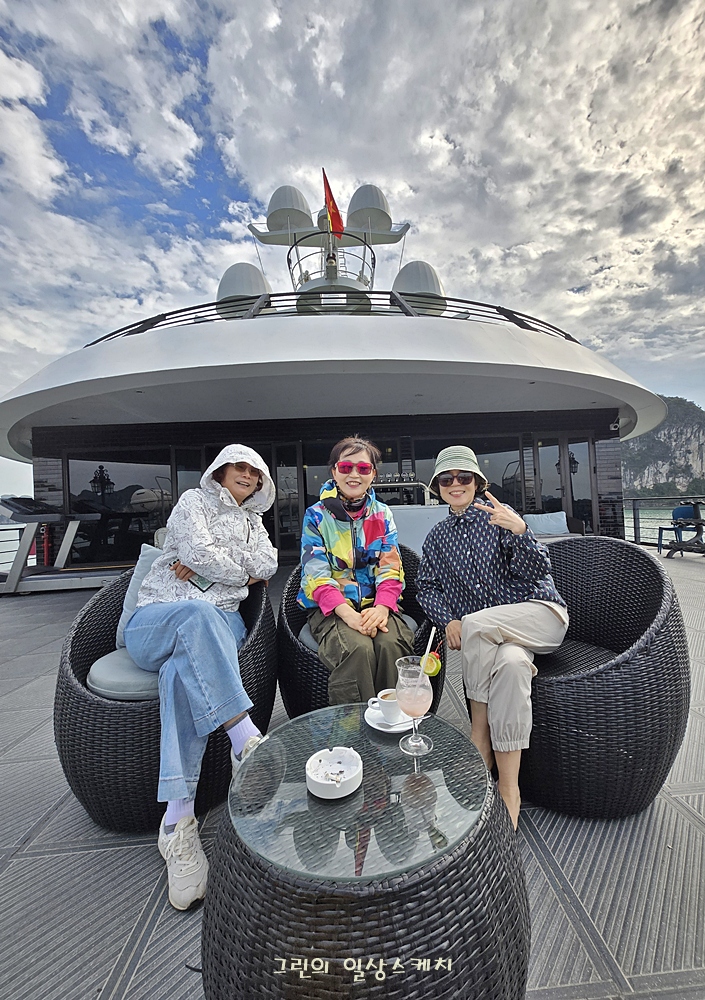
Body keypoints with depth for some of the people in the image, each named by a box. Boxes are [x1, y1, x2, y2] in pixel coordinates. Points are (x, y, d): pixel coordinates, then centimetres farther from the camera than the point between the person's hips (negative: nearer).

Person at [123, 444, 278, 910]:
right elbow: (199, 552, -8)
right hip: (156, 620, -2)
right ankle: (246, 739, -43)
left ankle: (178, 820, -34)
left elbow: (267, 566, 7)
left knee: (184, 669, -32)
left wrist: (210, 562, 1)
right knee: (199, 612, -38)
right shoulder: (193, 502, 12)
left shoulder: (252, 521, 26)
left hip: (221, 625, 3)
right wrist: (241, 572, 4)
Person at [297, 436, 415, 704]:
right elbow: (316, 575, -7)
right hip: (331, 608, -2)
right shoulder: (316, 516, 1)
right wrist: (348, 614, -22)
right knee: (359, 649, -31)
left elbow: (390, 569, 2)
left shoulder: (383, 514, 10)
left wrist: (382, 607, -19)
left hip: (376, 604, 2)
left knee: (391, 645, -27)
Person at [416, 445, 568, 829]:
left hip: (540, 613, -3)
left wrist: (519, 531, -29)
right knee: (512, 663, -32)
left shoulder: (497, 515, -1)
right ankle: (508, 788, -17)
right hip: (493, 634, 3)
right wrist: (447, 620, -6)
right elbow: (426, 586, 13)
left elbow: (536, 572, -9)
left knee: (476, 623, -33)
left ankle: (479, 735, -15)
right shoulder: (437, 537, 12)